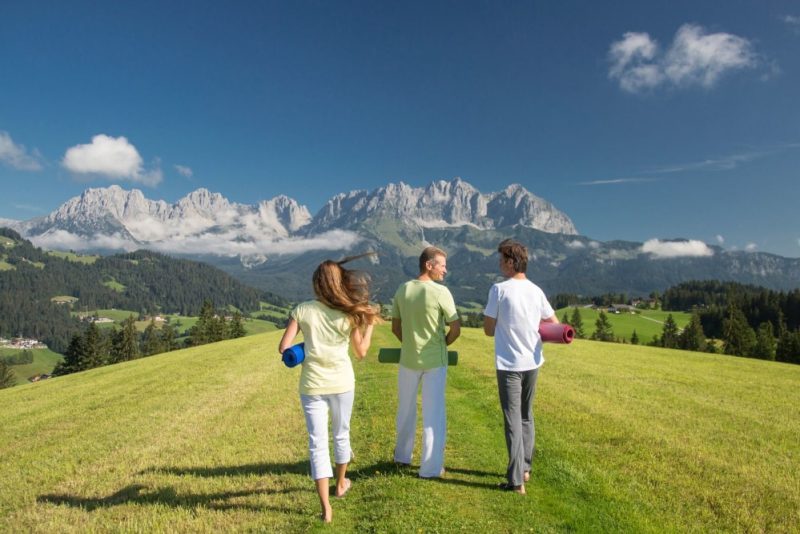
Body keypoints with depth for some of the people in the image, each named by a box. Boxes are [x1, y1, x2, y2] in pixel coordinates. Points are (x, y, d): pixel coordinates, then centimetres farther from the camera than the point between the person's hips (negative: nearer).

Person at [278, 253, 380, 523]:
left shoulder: (303, 310, -5)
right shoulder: (349, 314, -5)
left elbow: (284, 347, -8)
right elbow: (361, 352, 0)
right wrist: (370, 323, 9)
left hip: (312, 385, -1)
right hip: (342, 383, 1)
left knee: (318, 443, 6)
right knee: (341, 435, 23)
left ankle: (326, 508, 5)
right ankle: (341, 484, 44)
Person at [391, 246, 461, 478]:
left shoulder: (402, 290, -2)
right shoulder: (440, 292, -15)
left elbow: (395, 328, 4)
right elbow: (456, 329, -13)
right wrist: (442, 344, 5)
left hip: (408, 359, 4)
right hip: (434, 361, -4)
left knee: (406, 409, 20)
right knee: (434, 414, 7)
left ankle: (402, 455, 38)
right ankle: (431, 467, 15)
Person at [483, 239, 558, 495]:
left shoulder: (499, 289, -13)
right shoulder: (536, 291, 2)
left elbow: (488, 329, -7)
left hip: (509, 364, -5)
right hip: (532, 363, 5)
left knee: (513, 421, 1)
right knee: (526, 416, 20)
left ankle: (516, 481, 6)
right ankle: (525, 468, 32)